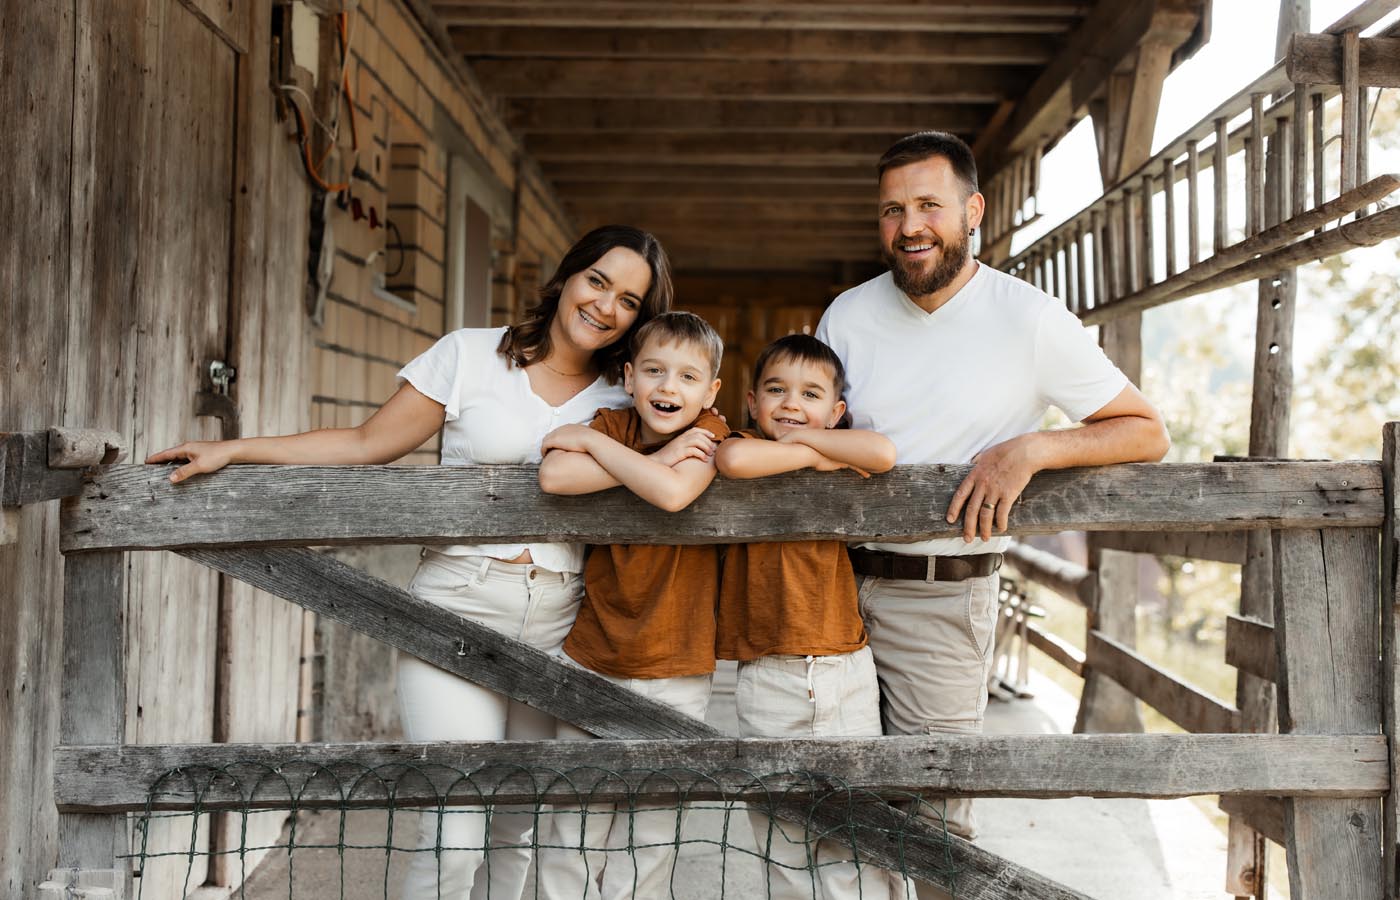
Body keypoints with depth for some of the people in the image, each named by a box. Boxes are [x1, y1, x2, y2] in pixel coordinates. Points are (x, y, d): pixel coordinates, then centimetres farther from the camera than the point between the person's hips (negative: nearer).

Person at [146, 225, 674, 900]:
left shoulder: (622, 395, 10)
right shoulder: (470, 355, 2)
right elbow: (366, 445, 4)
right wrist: (233, 449, -1)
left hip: (559, 624, 3)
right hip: (458, 610, -3)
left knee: (517, 832, 9)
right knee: (454, 835, -11)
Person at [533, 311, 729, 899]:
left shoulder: (708, 434, -7)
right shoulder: (613, 424, 1)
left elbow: (673, 494, -28)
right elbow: (553, 476, -19)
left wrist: (591, 440, -17)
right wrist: (656, 460, -19)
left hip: (673, 674, -2)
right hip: (591, 658, 2)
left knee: (649, 842, 9)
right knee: (571, 833, 8)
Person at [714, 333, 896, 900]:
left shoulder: (840, 468, 6)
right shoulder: (749, 445, 1)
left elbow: (883, 453, -17)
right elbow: (732, 459, -24)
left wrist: (803, 436, -8)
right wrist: (815, 455, -13)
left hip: (845, 669, 1)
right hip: (767, 679, -1)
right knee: (782, 839, 8)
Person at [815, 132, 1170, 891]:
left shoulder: (1030, 319, -7)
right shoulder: (848, 314, 3)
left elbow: (1147, 433, -4)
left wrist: (1031, 449, -20)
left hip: (941, 595, -3)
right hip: (836, 576, 3)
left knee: (930, 820, 4)